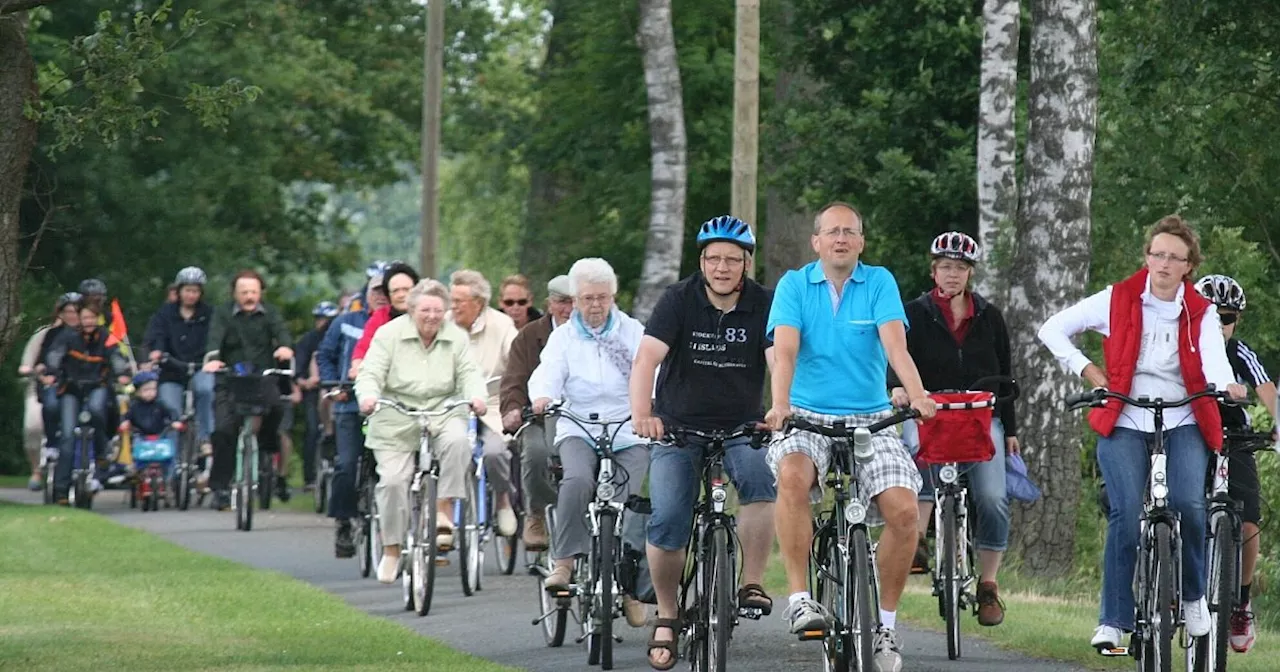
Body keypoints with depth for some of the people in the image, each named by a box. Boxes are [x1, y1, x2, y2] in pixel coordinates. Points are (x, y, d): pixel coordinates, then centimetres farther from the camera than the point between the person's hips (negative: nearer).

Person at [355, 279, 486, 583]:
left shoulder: (456, 337, 7)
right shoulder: (389, 334, 0)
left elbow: (469, 373, 0)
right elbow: (371, 374, -6)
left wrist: (476, 396, -22)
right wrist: (368, 396, -28)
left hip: (443, 413, 1)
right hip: (396, 421, -1)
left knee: (457, 441, -32)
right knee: (393, 480, -11)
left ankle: (444, 510, -20)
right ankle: (391, 549, 5)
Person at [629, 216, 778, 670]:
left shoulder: (763, 305, -6)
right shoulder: (680, 300, -8)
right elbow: (646, 358, -20)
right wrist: (642, 413, -38)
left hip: (742, 427, 0)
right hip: (678, 427, 0)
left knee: (760, 480, -30)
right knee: (668, 521, -13)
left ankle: (752, 583, -18)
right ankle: (667, 616, 6)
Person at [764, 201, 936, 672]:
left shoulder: (879, 283, 2)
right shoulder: (794, 285, 1)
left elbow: (895, 345, -12)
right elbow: (785, 349, -12)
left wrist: (917, 396, -30)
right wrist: (780, 404, -31)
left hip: (870, 420, 1)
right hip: (808, 417, -1)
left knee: (904, 509, -19)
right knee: (792, 475, -35)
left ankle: (885, 623, -1)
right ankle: (799, 598, -27)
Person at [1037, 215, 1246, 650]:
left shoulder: (1201, 314, 5)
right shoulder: (1118, 301, 2)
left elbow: (1214, 358, -15)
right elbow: (1052, 330, 6)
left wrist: (1225, 385, -37)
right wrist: (1087, 371, -4)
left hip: (1182, 423, 1)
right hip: (1125, 422, -1)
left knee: (1188, 504, -22)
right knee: (1127, 515, -18)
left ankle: (1194, 597, 3)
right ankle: (1113, 620, -10)